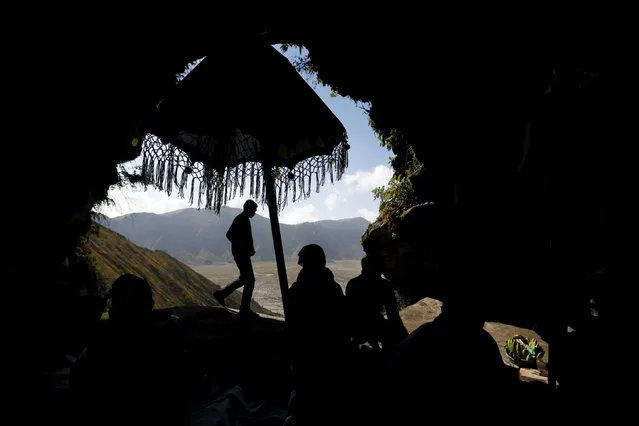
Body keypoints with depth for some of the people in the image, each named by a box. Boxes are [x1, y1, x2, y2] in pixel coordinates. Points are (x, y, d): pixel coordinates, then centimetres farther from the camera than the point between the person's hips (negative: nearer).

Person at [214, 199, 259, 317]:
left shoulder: (245, 220, 17)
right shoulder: (240, 219, -12)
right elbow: (229, 235, -21)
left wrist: (251, 248, 11)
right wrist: (241, 247, -18)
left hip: (244, 253, 10)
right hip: (240, 253, -10)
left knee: (245, 278, 16)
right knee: (249, 279, -6)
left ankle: (221, 294, 22)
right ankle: (245, 308, 0)